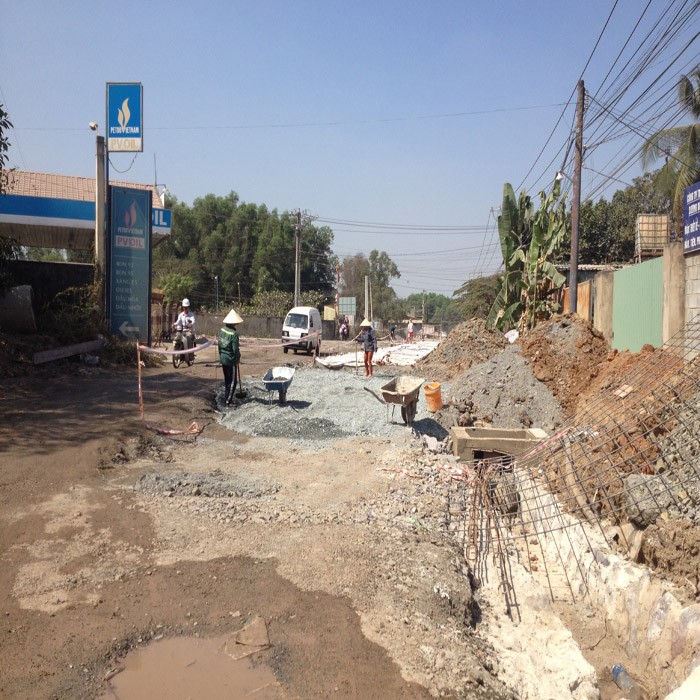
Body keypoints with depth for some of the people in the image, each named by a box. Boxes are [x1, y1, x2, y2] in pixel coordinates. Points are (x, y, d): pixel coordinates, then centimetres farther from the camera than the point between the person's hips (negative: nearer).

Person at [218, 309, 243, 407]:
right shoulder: (234, 333, -21)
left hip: (223, 359, 7)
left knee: (226, 380, 19)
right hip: (231, 360, -7)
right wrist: (238, 358, -2)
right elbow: (235, 349, -20)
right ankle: (227, 401, 5)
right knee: (232, 381, 3)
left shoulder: (222, 330, 1)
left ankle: (227, 398, 28)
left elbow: (219, 344, 8)